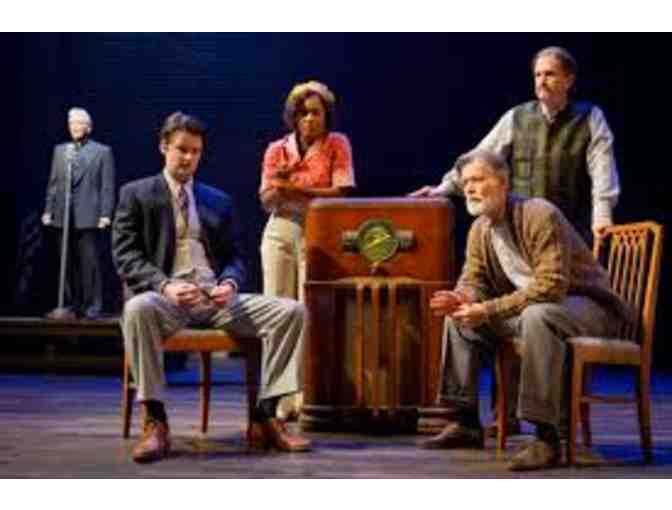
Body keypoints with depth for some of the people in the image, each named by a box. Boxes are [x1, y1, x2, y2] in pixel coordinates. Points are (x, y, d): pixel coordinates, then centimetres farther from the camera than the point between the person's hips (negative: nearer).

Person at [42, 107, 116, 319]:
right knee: (68, 264, 5)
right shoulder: (60, 150, 17)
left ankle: (93, 306, -2)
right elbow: (53, 183, 16)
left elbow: (107, 186, -1)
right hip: (63, 216, 4)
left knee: (91, 262, -5)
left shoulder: (102, 152, 5)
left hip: (89, 217, -4)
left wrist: (105, 214, -9)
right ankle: (73, 304, 11)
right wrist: (48, 210, 7)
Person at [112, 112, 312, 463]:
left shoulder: (219, 201, 21)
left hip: (216, 300, 4)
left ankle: (265, 417, -15)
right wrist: (165, 285, -20)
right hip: (166, 298, -4)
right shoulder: (136, 195, 9)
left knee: (292, 311, -17)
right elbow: (125, 256, -1)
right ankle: (155, 422, -31)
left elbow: (234, 257, 17)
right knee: (138, 308, -41)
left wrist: (230, 283, -9)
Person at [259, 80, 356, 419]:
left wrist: (295, 189, -13)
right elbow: (266, 201, 9)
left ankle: (308, 399, -6)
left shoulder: (337, 144, 3)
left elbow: (341, 193, -7)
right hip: (280, 234, 3)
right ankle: (281, 399, 1)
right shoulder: (277, 150, 9)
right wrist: (277, 185, -12)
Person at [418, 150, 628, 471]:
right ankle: (467, 423, 3)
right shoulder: (479, 229, 3)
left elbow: (551, 286, -30)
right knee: (459, 318, 0)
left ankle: (547, 437, -36)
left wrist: (490, 310, -30)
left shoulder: (539, 215, -23)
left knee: (536, 316, -39)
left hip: (588, 306, -8)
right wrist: (461, 299, -18)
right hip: (531, 308, 8)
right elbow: (473, 279, 8)